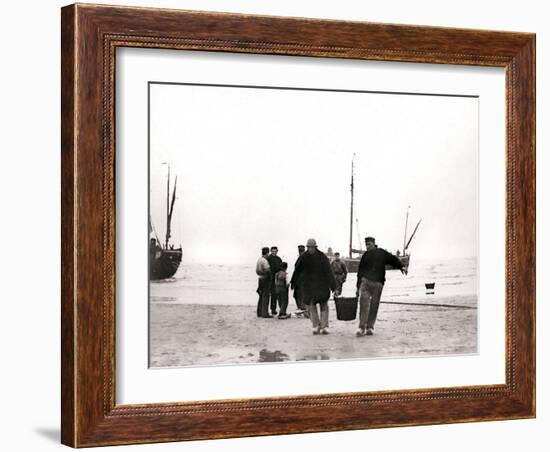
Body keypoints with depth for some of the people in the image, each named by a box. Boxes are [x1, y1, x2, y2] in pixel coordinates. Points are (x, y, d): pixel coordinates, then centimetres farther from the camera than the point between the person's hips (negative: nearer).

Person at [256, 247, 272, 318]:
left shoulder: (259, 260, 10)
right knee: (265, 297, -6)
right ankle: (265, 313, -6)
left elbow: (257, 271, 13)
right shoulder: (264, 261, -17)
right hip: (266, 279, -9)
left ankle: (259, 312, 20)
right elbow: (267, 270, -21)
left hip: (260, 278, 9)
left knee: (261, 296, 15)